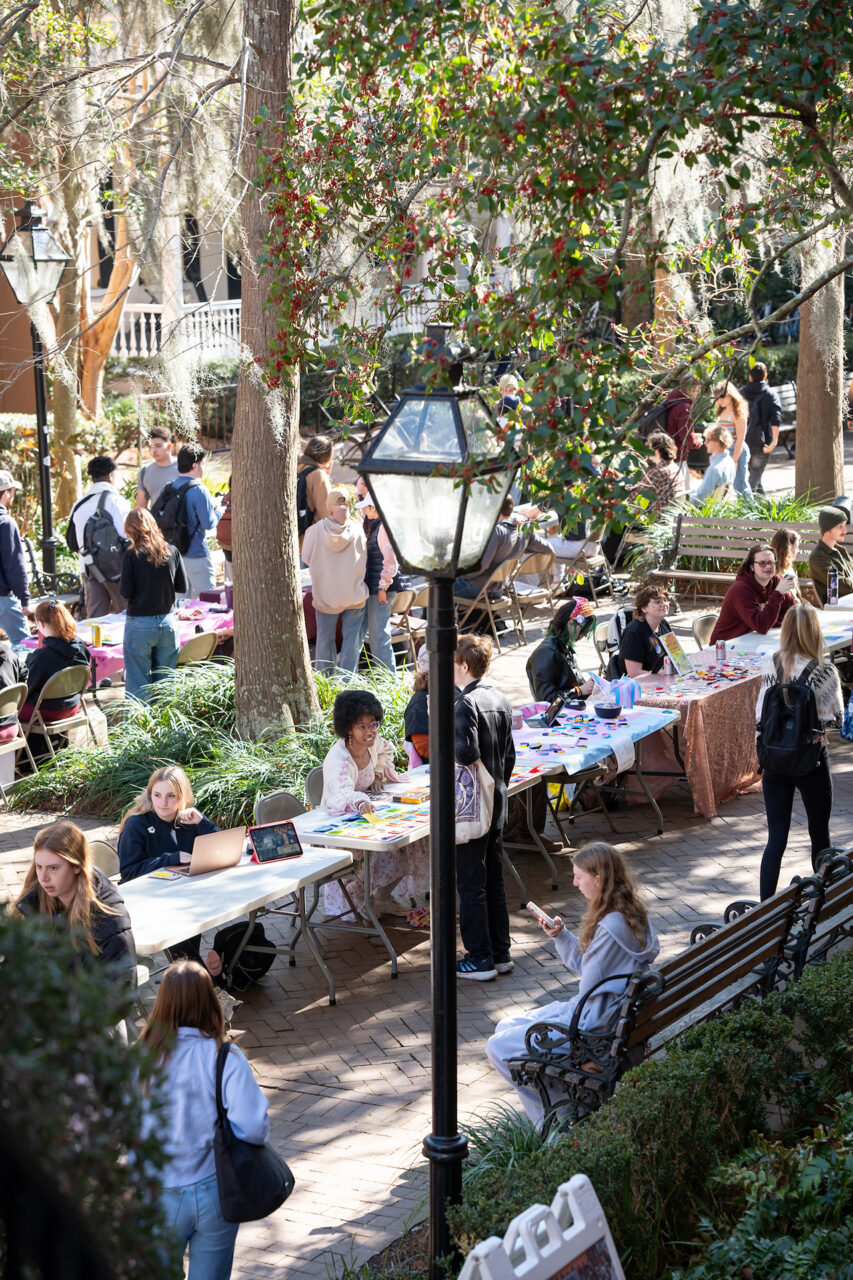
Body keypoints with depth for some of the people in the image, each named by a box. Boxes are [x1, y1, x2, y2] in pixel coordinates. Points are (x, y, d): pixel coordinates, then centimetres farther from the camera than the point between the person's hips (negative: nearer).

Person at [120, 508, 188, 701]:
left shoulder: (132, 555, -12)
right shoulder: (172, 551, -2)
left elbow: (126, 593, -11)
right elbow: (182, 587, 4)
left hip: (139, 624, -4)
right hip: (167, 622, 4)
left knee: (138, 682, 4)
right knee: (165, 680, 13)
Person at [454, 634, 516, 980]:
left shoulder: (466, 703, -19)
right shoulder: (500, 700, 8)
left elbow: (467, 753, -27)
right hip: (496, 802, 8)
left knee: (471, 884, 0)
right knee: (494, 880, 15)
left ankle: (480, 959, 5)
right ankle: (500, 953, 22)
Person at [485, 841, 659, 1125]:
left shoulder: (612, 926, -27)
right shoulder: (630, 913, 4)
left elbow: (590, 987, -20)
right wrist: (561, 936, 2)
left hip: (595, 1026, -11)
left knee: (497, 1048, -6)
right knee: (505, 1026, 19)